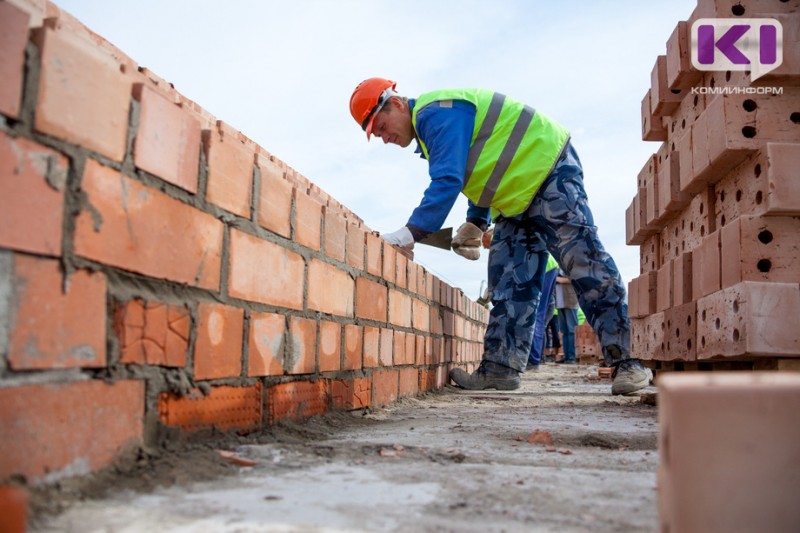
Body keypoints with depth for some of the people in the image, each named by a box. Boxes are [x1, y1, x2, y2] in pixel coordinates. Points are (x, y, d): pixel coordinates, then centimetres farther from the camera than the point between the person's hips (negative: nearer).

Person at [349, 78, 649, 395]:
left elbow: (447, 182, -29)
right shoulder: (429, 124, 13)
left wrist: (410, 232, -32)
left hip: (549, 171, -11)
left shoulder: (436, 113, -19)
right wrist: (476, 224, 10)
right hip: (517, 196, 11)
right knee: (509, 285, 3)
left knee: (587, 268, -14)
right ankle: (499, 368, 3)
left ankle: (624, 363, -13)